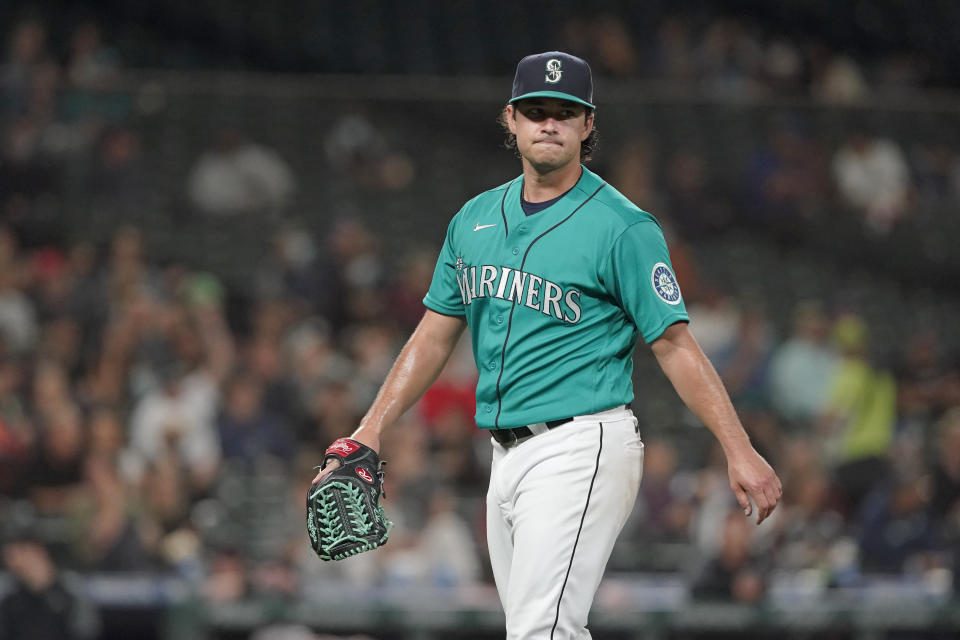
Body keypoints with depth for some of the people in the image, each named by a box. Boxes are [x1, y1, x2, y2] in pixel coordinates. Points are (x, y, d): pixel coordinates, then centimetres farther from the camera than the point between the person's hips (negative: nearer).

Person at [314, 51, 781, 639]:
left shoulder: (623, 227, -7)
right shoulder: (475, 219, 13)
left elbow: (676, 347, -9)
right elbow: (435, 335, 19)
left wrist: (741, 452, -15)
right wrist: (373, 428, 10)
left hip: (583, 451, -7)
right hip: (507, 453, 7)